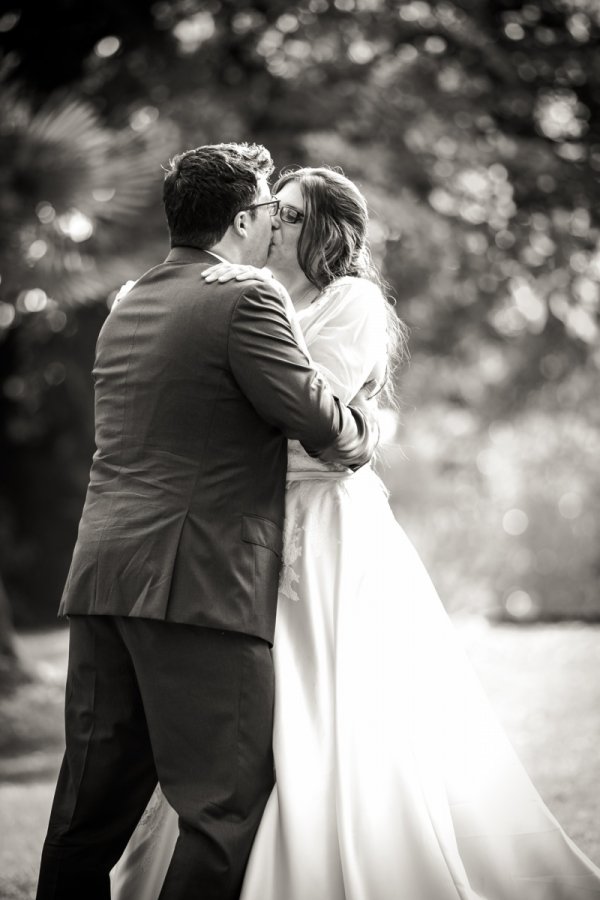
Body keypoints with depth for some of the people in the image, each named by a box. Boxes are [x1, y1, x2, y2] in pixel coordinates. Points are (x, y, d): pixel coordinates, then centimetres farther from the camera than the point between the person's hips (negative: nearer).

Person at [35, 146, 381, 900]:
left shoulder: (124, 308, 19)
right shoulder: (246, 301, -7)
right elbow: (317, 419, -13)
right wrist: (363, 434, 9)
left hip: (102, 580, 8)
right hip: (202, 583, -8)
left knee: (91, 806, 12)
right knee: (228, 804, -1)